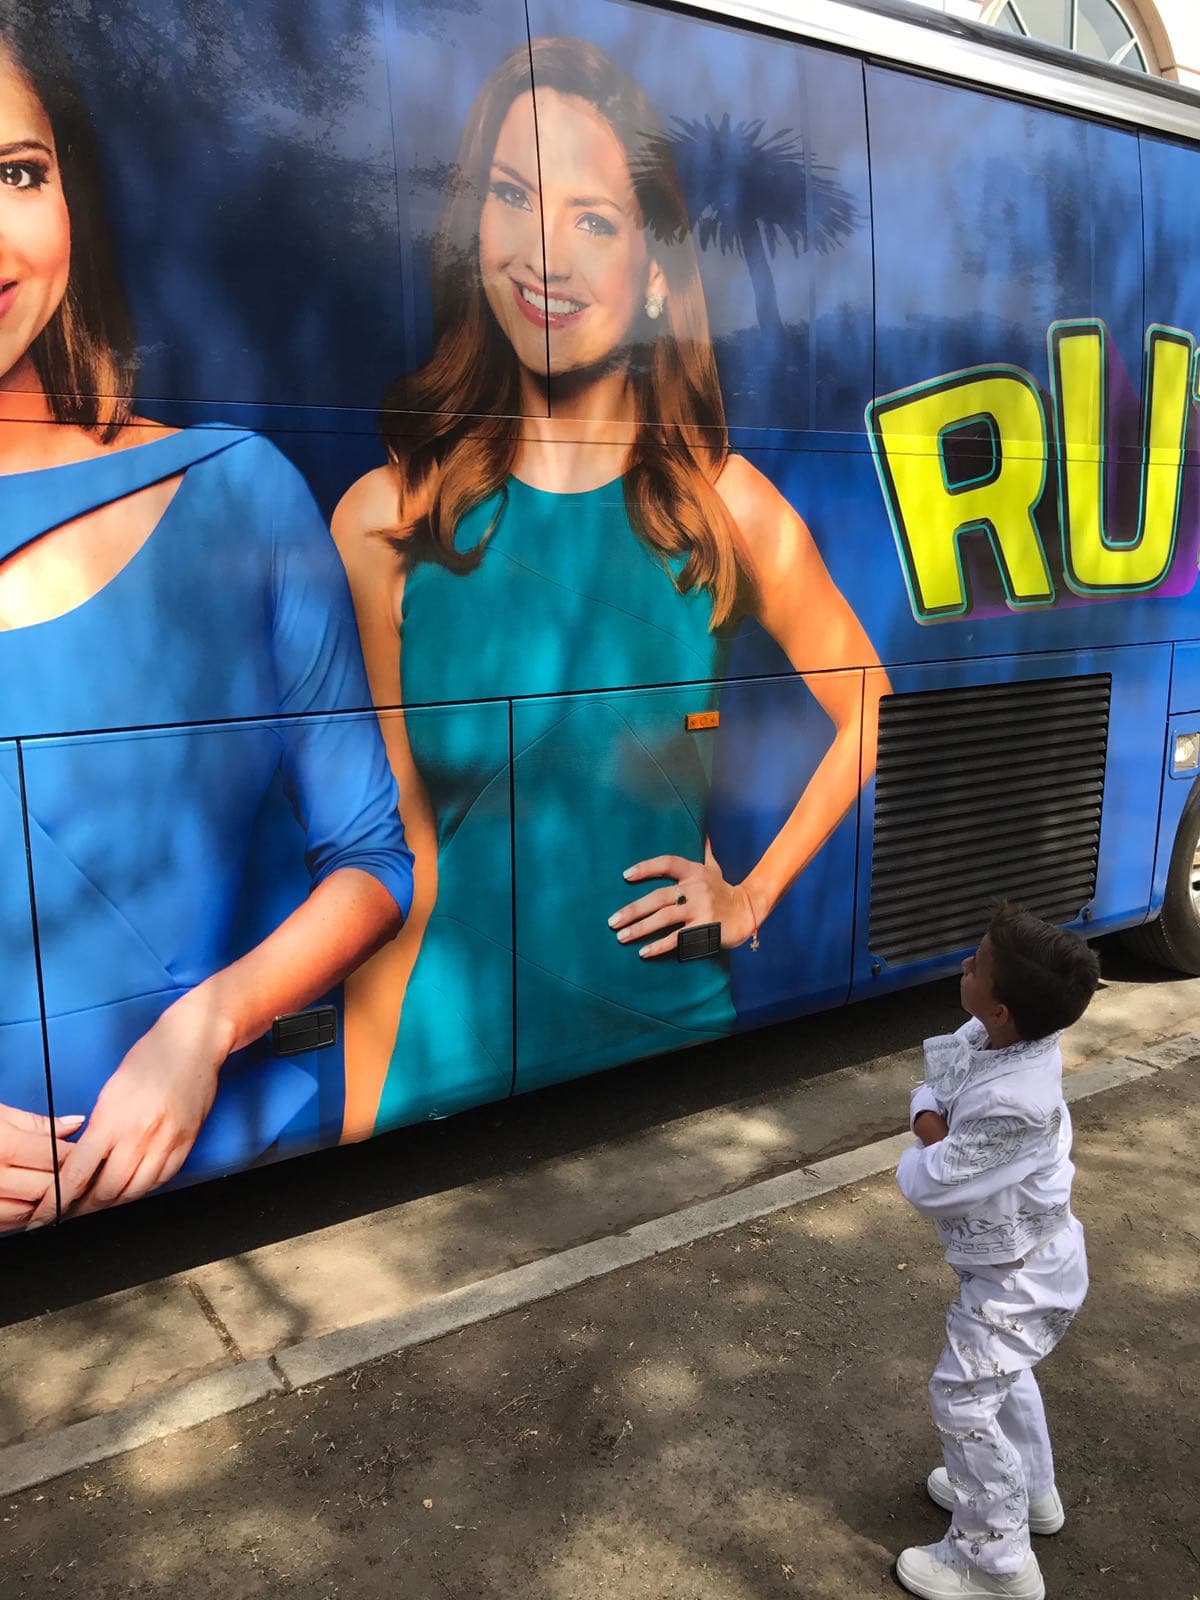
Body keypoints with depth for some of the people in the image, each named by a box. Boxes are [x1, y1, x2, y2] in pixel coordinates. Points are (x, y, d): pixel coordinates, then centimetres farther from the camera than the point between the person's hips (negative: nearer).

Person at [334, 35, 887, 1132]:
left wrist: (753, 895, 2)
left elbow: (868, 718, 8)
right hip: (455, 1035, -1)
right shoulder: (384, 521, -9)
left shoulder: (729, 506, -7)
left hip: (674, 1013, 1)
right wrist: (368, 1106, -7)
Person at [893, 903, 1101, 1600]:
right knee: (1001, 1374, 28)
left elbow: (927, 1186, -31)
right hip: (1009, 1256, 9)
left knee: (963, 1400, 4)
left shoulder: (1015, 1107, -41)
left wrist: (921, 1156, -11)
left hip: (1020, 1275, -9)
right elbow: (938, 1075, 1)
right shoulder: (989, 1038, -17)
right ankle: (1030, 1494, 50)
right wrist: (931, 1122, -19)